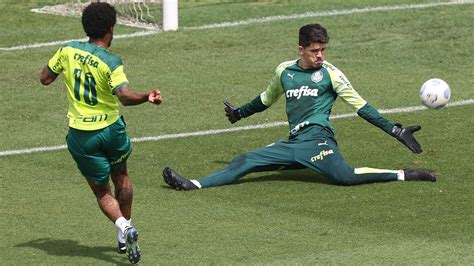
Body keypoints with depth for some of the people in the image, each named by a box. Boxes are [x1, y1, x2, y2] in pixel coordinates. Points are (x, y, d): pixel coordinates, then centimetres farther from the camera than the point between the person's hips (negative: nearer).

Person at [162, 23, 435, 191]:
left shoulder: (330, 73, 0)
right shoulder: (285, 71, 14)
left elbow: (360, 106, 0)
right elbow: (267, 99, 34)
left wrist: (394, 130, -8)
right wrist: (241, 113, 50)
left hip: (317, 138, -6)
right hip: (293, 143, 6)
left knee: (344, 175, -33)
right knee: (244, 162, -5)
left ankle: (404, 175, -33)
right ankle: (192, 185, -12)